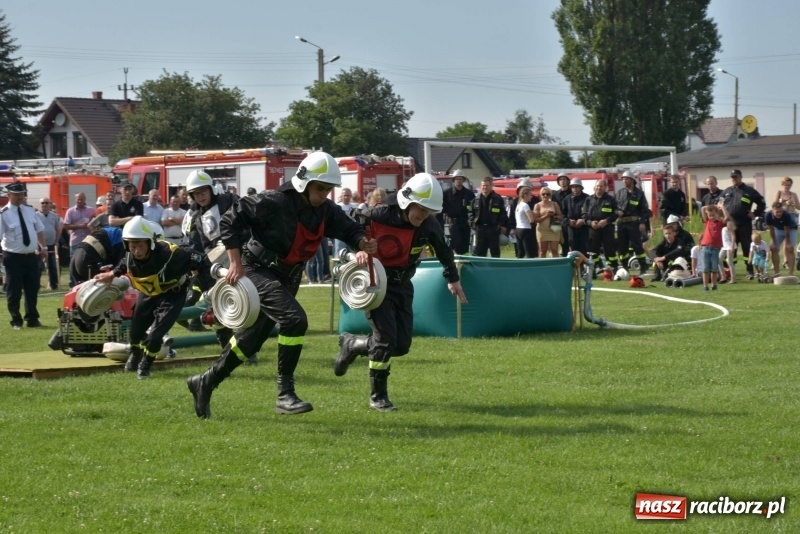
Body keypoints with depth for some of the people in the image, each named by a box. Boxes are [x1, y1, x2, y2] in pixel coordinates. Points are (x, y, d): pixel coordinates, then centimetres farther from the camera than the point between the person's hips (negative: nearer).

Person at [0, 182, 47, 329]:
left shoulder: (29, 210, 8)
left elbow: (39, 229, 17)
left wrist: (43, 247, 11)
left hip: (31, 256, 5)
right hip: (14, 257, -5)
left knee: (32, 289, 11)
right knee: (14, 291, 1)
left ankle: (32, 319, 23)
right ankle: (16, 321, 14)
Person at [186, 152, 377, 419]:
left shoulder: (327, 211, -2)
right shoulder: (275, 203, -22)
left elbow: (349, 229, 7)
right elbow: (230, 220, -19)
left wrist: (363, 243, -17)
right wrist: (236, 263, -20)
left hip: (287, 277, 8)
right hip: (259, 270, -8)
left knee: (252, 338, 14)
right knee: (295, 319, -26)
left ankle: (206, 382, 31)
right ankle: (285, 394, -19)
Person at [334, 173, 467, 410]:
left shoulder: (429, 225, -8)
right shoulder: (378, 216, -24)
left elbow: (443, 250, 12)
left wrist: (453, 278, 21)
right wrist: (357, 250, -30)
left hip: (402, 286, 6)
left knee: (402, 345, 3)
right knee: (386, 339, -16)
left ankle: (352, 344, 28)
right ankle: (377, 397, 2)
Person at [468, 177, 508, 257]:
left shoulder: (498, 199, -1)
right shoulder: (476, 200, 9)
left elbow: (503, 214, -2)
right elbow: (471, 212, 13)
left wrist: (503, 225, -11)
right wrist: (472, 222, -2)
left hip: (493, 229, -3)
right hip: (480, 228, 3)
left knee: (495, 252, 6)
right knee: (479, 252, 4)